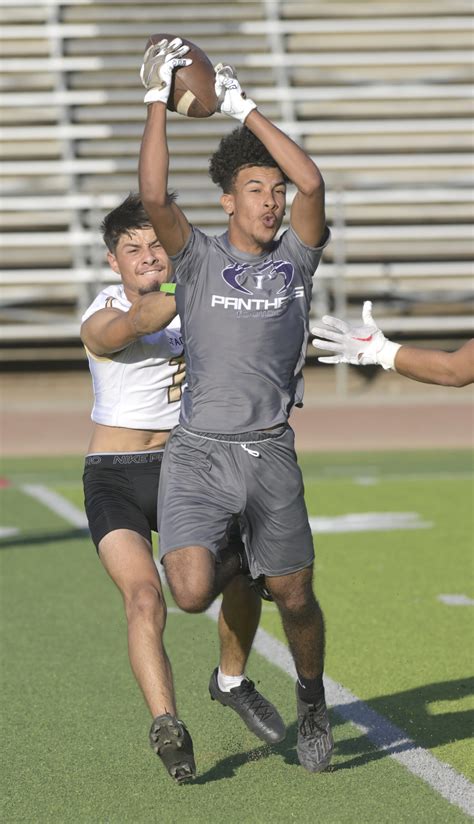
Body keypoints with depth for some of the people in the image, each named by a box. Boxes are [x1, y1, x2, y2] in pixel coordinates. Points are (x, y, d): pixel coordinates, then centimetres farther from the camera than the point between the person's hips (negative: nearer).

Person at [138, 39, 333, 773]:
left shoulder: (295, 260, 7)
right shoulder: (199, 257, 4)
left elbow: (313, 183, -9)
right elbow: (154, 197, -13)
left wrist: (245, 110, -6)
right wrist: (158, 101, -14)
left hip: (271, 456, 2)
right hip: (198, 454, -1)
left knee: (294, 598, 6)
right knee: (192, 595, -17)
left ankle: (313, 703, 34)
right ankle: (218, 562, 21)